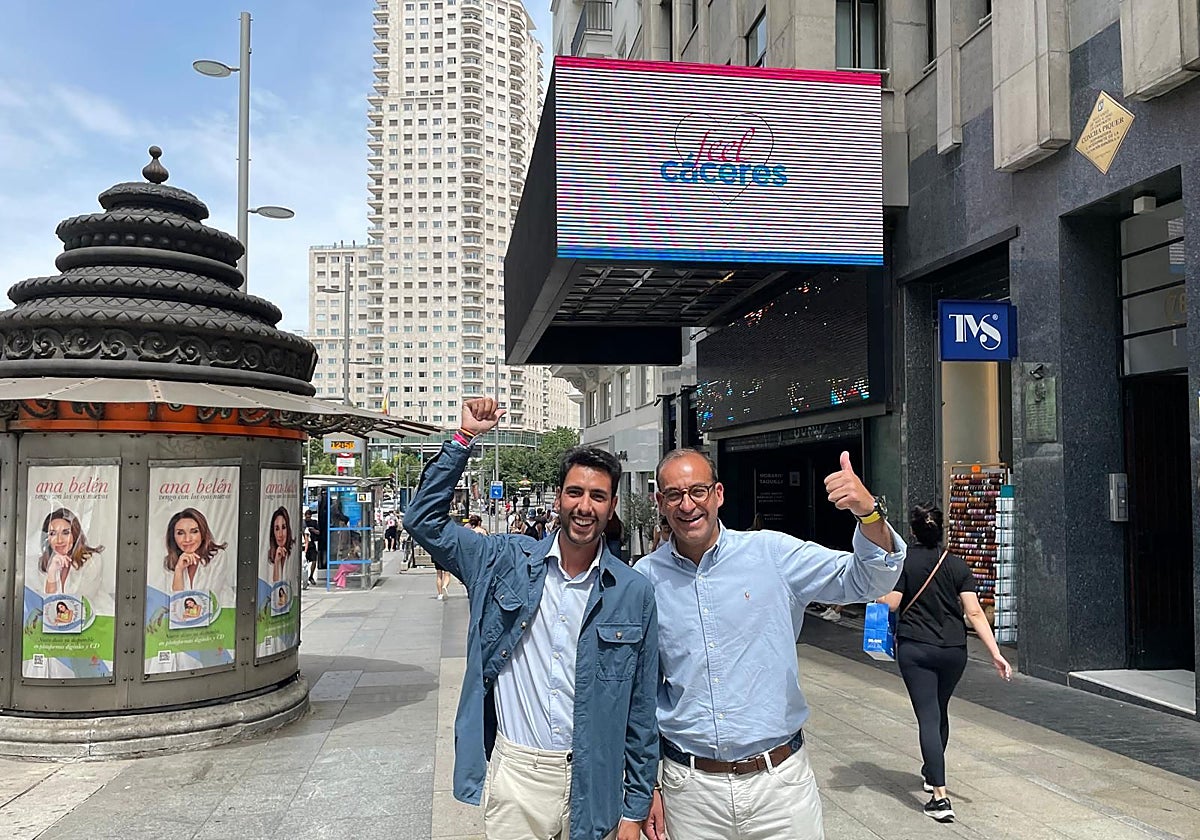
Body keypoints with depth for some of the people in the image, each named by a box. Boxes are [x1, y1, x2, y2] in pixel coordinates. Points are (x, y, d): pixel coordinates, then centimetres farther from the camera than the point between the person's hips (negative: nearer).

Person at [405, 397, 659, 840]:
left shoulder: (634, 592, -4)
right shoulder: (507, 561, -2)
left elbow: (641, 707, 1)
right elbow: (424, 519, -3)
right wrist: (464, 437, -9)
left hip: (595, 783, 0)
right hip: (514, 773, 0)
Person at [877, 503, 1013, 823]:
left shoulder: (904, 562, -7)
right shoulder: (958, 565, 0)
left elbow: (890, 603, -10)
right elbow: (974, 612, -7)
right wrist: (995, 653, -9)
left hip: (915, 649, -3)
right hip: (953, 650, 4)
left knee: (928, 717, -5)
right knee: (940, 711, 23)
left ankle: (939, 796, -13)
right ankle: (932, 773, 43)